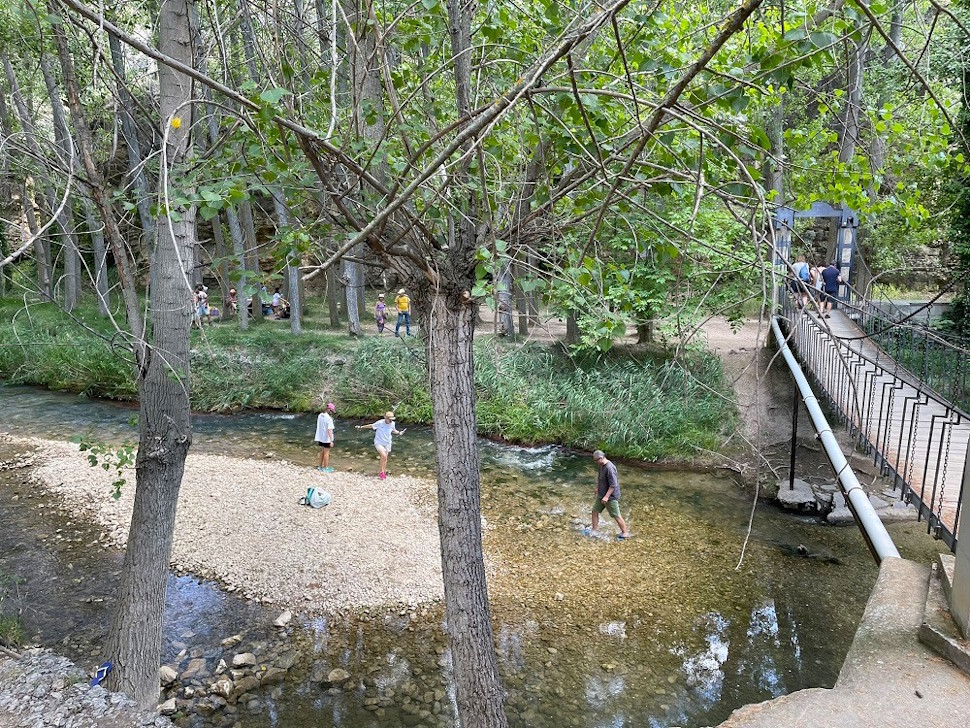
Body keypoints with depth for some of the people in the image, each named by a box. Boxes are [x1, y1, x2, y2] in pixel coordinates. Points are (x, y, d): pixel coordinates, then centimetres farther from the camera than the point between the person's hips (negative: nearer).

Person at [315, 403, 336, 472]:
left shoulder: (320, 415, 0)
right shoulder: (329, 418, -23)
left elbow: (318, 427, 8)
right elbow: (329, 430, -25)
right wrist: (331, 441, -23)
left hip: (320, 437, 7)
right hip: (326, 438, -7)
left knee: (322, 451, 22)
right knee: (326, 453, 6)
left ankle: (320, 466, 33)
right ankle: (326, 468, 16)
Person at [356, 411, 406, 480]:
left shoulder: (392, 424, -7)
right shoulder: (380, 423, -21)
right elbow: (371, 426, -5)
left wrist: (399, 432, -4)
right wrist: (361, 427, -3)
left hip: (387, 443, 5)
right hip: (378, 442, -4)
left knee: (385, 459, 10)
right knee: (383, 455, -24)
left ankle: (384, 473, 29)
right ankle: (382, 472, -11)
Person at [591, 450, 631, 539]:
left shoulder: (609, 468, -28)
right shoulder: (601, 466, 2)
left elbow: (613, 485, -27)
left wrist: (606, 497, -27)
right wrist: (597, 487, 25)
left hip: (610, 496, -9)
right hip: (601, 495, 9)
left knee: (616, 516, 3)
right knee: (595, 511, 12)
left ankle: (625, 533, 20)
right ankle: (594, 531, 25)